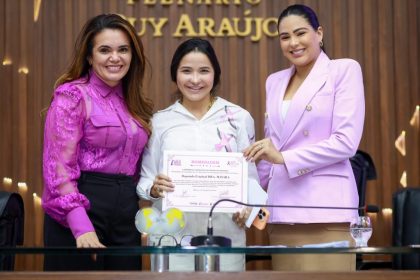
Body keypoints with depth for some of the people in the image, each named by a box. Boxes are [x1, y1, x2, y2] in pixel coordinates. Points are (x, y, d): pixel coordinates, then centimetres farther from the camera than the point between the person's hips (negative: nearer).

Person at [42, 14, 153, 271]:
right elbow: (59, 167, -15)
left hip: (127, 211, 7)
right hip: (83, 206, -7)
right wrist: (82, 227, -24)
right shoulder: (72, 95, -8)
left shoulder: (132, 101, 14)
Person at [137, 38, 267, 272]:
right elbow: (145, 179, 9)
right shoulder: (160, 121, 7)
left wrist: (248, 207, -11)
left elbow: (249, 175, 8)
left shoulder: (239, 118, 6)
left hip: (225, 232, 0)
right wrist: (154, 189, -13)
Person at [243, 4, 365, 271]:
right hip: (282, 207, 5)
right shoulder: (275, 81, 18)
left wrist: (284, 158, -14)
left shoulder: (344, 70, 0)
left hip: (325, 207, -5)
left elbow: (346, 142, -10)